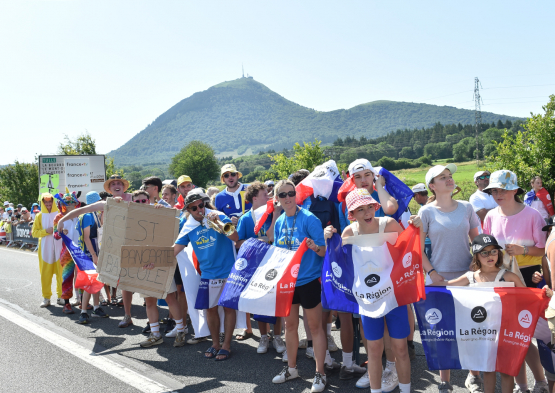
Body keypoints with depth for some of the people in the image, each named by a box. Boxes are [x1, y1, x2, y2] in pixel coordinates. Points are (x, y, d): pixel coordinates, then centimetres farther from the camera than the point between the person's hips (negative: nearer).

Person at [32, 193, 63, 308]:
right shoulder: (39, 216, 7)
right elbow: (34, 232, 5)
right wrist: (46, 231, -11)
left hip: (59, 247, -1)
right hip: (45, 248, 1)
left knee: (61, 272, -1)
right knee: (45, 273, 2)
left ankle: (61, 296, 10)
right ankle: (46, 297, 10)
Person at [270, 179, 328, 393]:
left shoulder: (309, 219, -14)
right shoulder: (279, 222, 5)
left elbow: (324, 250, -14)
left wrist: (315, 247, -34)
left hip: (309, 279, -6)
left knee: (315, 326, 4)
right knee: (290, 324, 16)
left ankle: (320, 373, 14)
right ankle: (291, 368, 32)